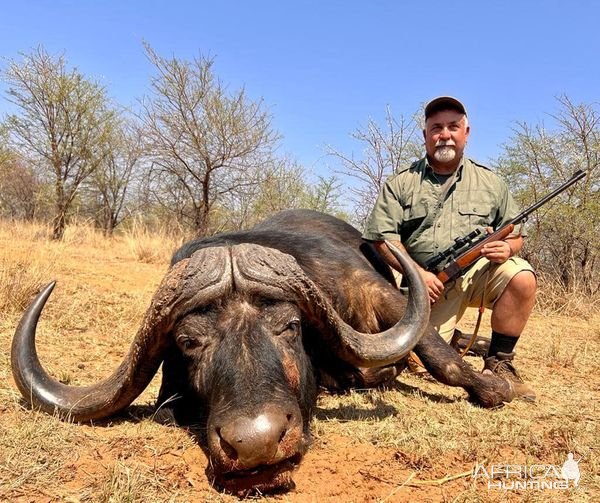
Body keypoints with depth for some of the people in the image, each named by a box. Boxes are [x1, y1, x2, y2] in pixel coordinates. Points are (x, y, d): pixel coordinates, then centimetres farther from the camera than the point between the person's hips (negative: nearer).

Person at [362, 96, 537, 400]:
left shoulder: (490, 182, 8)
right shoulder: (401, 183, 2)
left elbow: (515, 234, 12)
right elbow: (383, 237, -5)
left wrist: (507, 248, -14)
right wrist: (417, 272, -18)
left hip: (478, 272, 1)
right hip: (429, 284, -1)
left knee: (520, 277, -29)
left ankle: (498, 364, -12)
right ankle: (450, 336, 29)